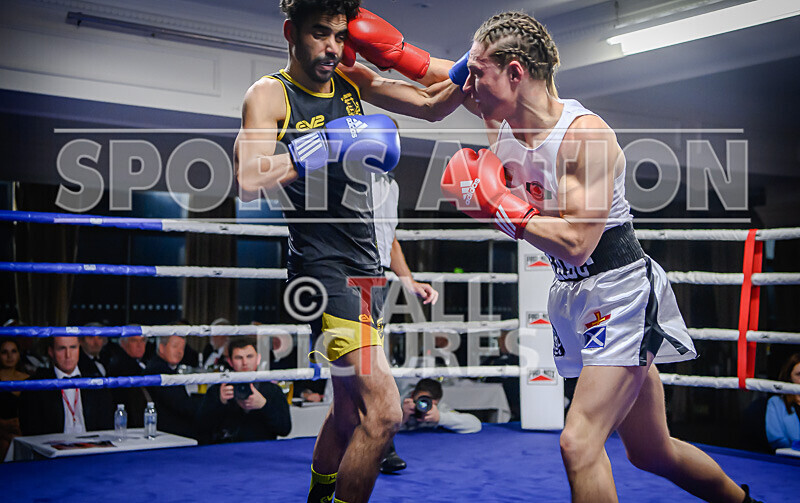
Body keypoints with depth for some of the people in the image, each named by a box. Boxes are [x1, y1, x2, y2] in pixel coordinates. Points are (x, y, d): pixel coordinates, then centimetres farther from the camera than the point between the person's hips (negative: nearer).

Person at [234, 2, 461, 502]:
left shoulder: (353, 80, 9)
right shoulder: (270, 94, -8)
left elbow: (434, 104, 11)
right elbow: (250, 180, -23)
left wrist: (403, 56, -6)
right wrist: (326, 144, -26)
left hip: (365, 266, 8)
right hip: (323, 266, -8)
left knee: (351, 411, 23)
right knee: (383, 413, -19)